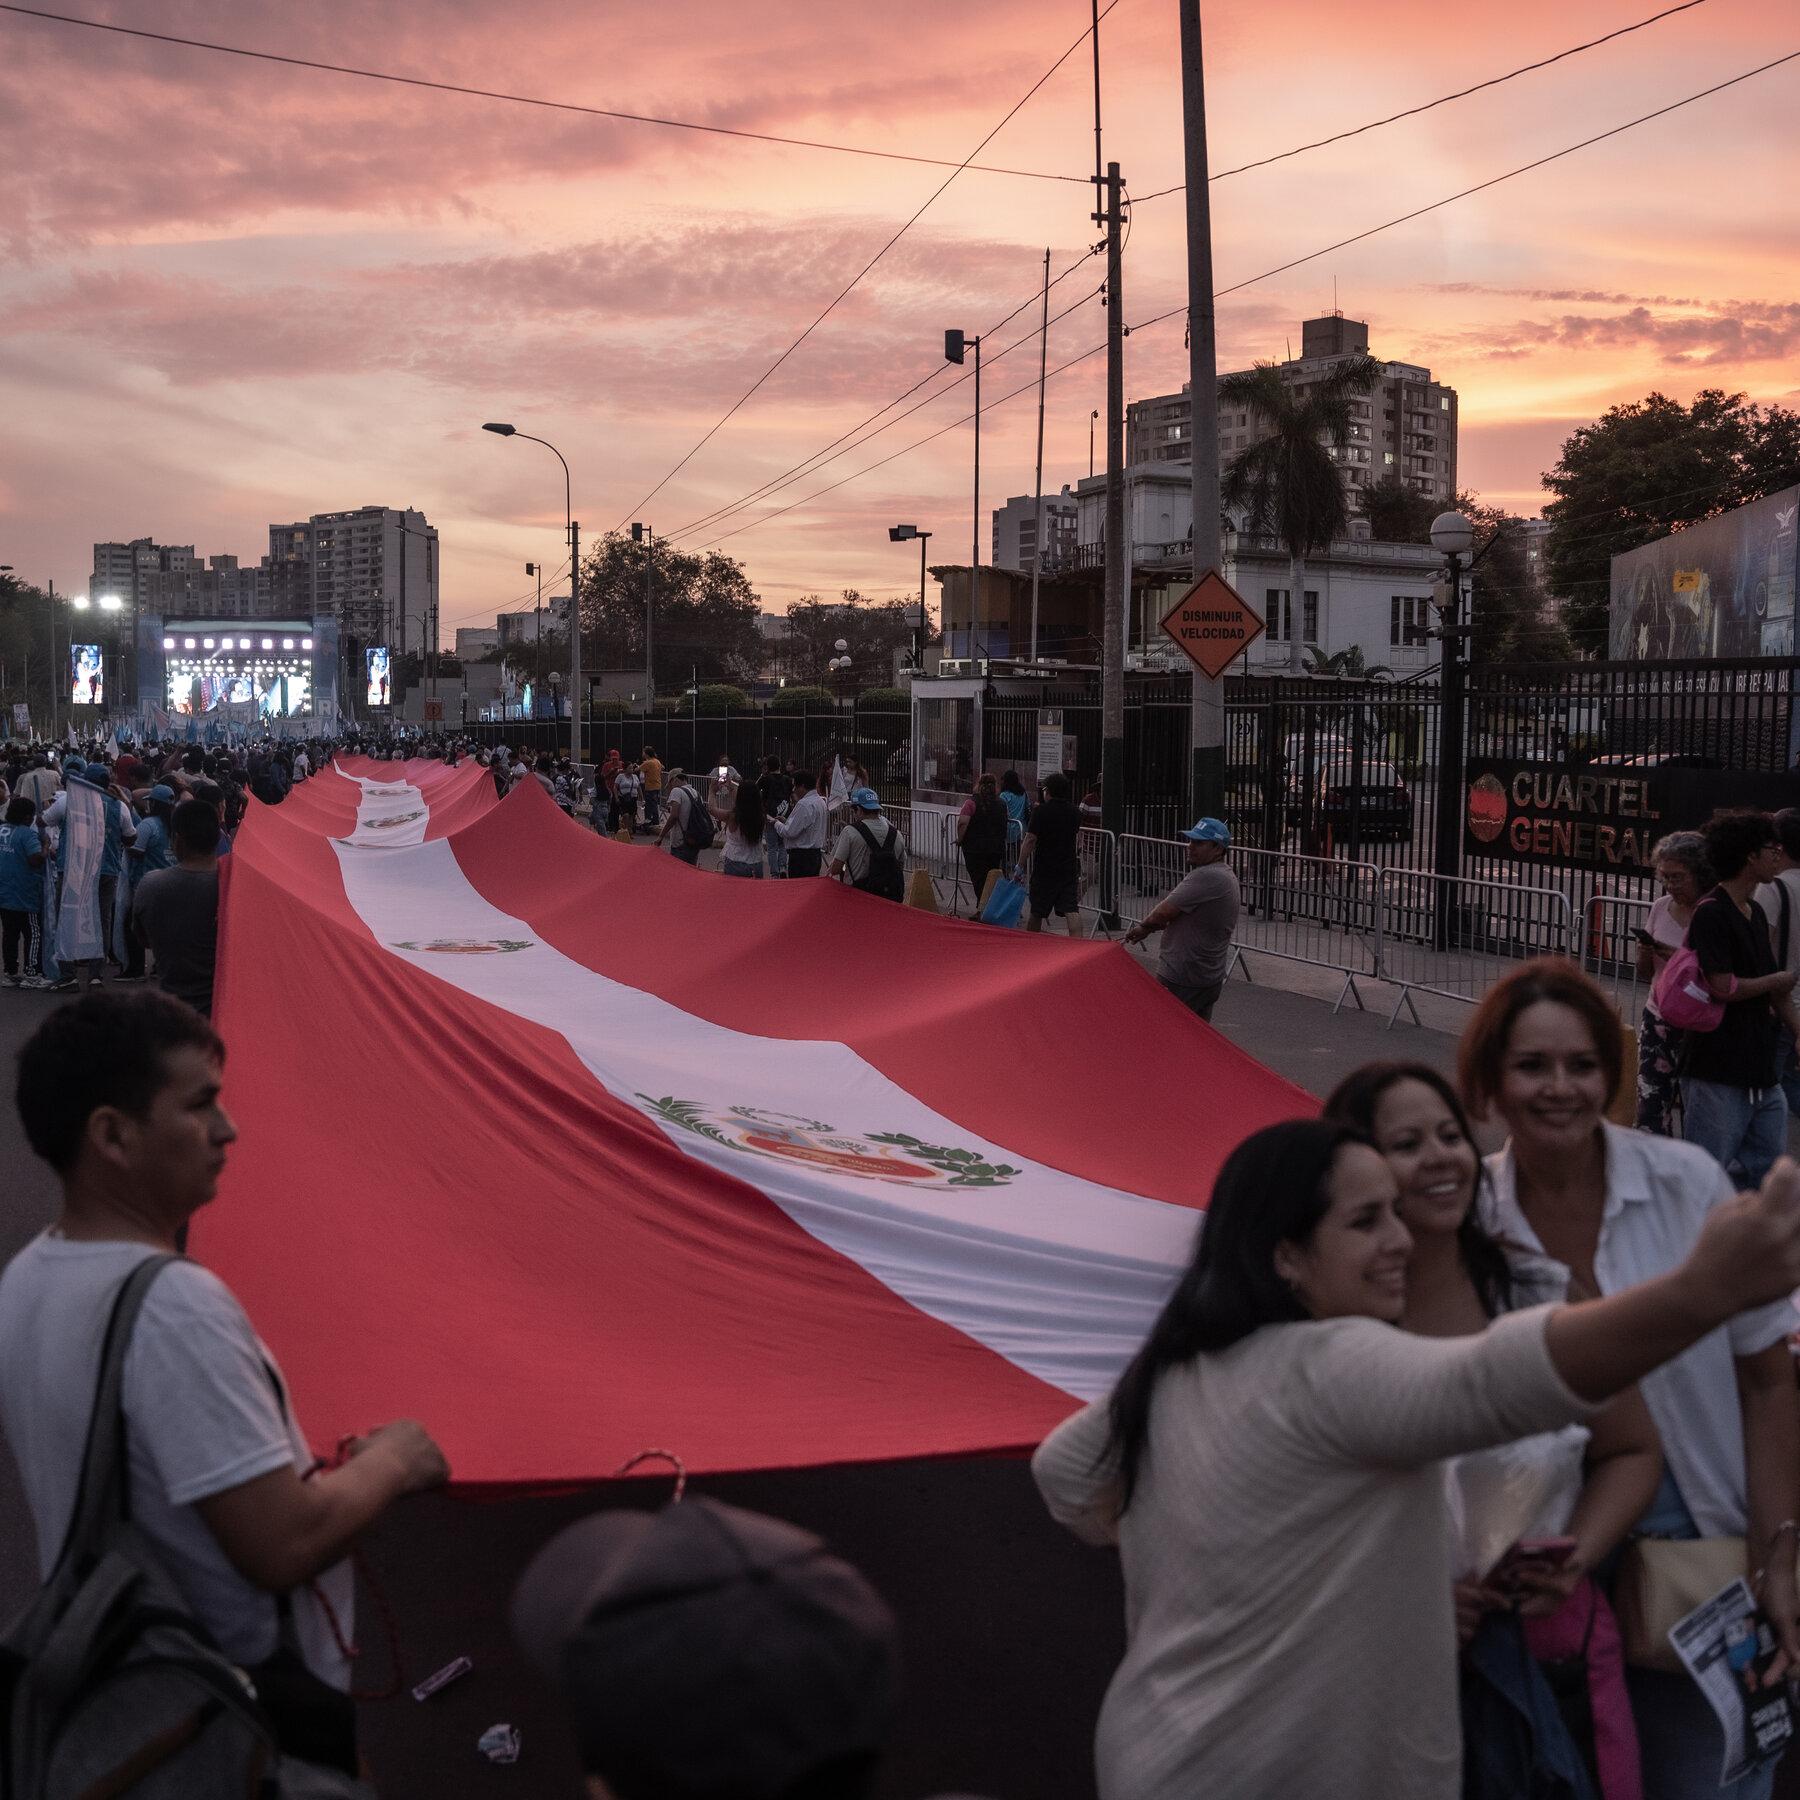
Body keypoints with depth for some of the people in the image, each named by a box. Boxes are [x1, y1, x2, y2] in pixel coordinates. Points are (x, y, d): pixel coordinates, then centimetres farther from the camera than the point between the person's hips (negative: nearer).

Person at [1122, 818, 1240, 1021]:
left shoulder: (1207, 877, -22)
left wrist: (1144, 925, 1)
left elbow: (1163, 913, -20)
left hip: (1182, 981, -10)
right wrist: (1147, 928, 10)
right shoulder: (1225, 875, 14)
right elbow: (1179, 913, 19)